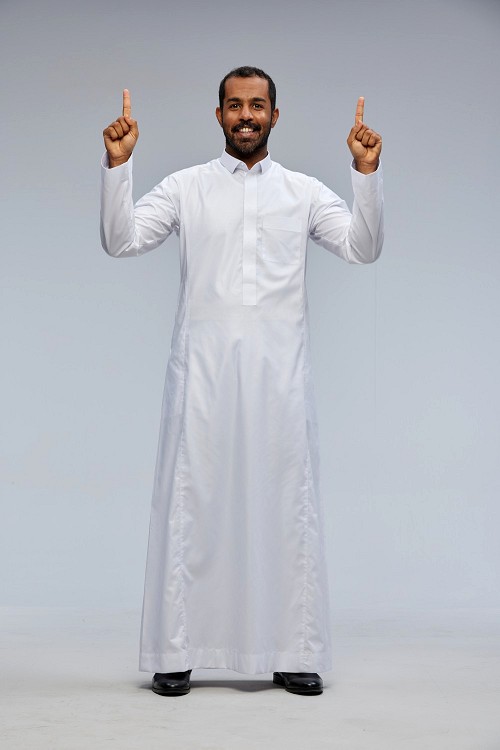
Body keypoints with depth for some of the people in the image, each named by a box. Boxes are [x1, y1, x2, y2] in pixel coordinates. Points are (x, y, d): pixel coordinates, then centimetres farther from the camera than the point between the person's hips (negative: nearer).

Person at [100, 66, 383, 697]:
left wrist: (367, 172, -12)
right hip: (203, 362, -1)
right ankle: (175, 653, 8)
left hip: (279, 366, 1)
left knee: (286, 502, 3)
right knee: (192, 501, 0)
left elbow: (362, 248, -1)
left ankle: (294, 655, 11)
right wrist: (117, 163, -13)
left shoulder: (304, 191, 11)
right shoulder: (186, 187, 8)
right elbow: (121, 240, -2)